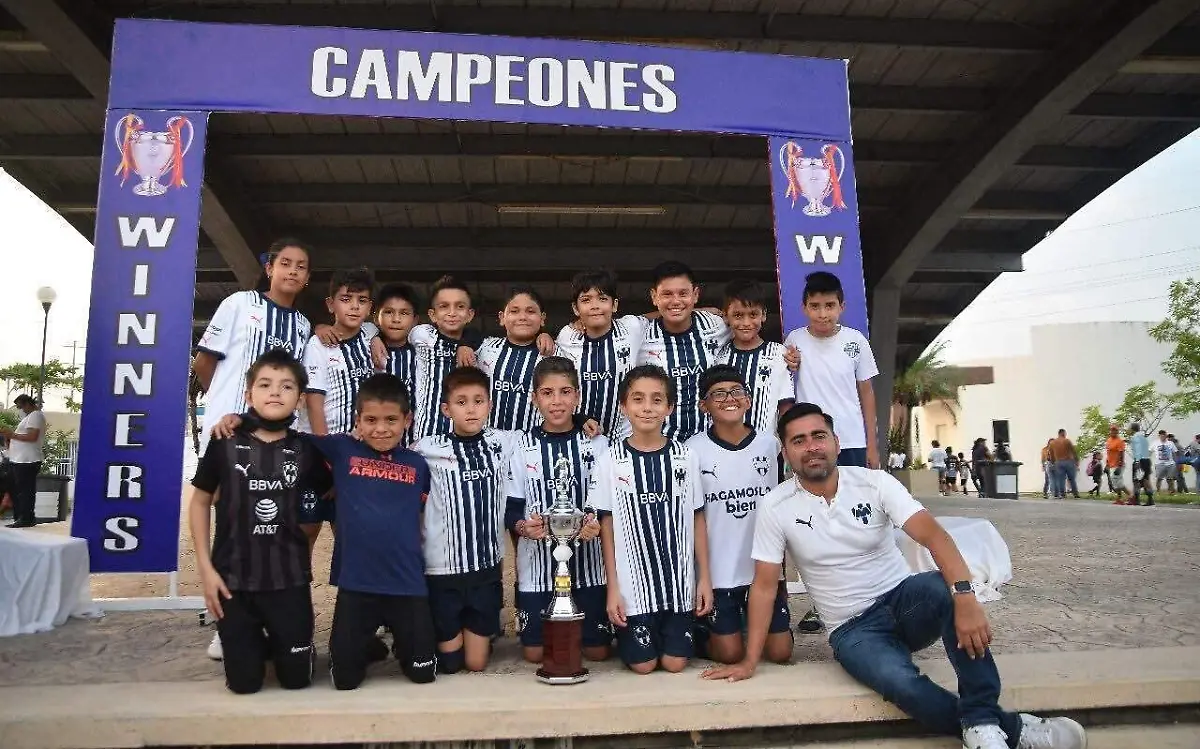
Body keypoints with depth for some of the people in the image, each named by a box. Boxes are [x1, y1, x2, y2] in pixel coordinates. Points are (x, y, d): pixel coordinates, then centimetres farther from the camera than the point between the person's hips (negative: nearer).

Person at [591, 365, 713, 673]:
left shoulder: (685, 457, -2)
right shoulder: (610, 462, -6)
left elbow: (697, 520, 4)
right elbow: (607, 528, -3)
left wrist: (704, 577, 2)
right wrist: (613, 588, -4)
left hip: (680, 580, 2)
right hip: (633, 582, -1)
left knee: (675, 663, 4)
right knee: (643, 664, 3)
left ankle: (670, 632, 34)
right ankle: (626, 636, 33)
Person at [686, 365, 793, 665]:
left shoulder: (769, 443, 1)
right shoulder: (694, 450, -7)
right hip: (718, 571, -2)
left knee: (780, 652, 3)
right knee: (730, 654, -2)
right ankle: (701, 630, 27)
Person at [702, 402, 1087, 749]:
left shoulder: (874, 482, -9)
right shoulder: (775, 507, -9)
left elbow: (933, 535, -21)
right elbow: (765, 585, -6)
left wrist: (964, 595, -39)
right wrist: (750, 661, -9)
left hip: (904, 600, 1)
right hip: (853, 629, -1)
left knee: (943, 588, -33)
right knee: (900, 682, -33)